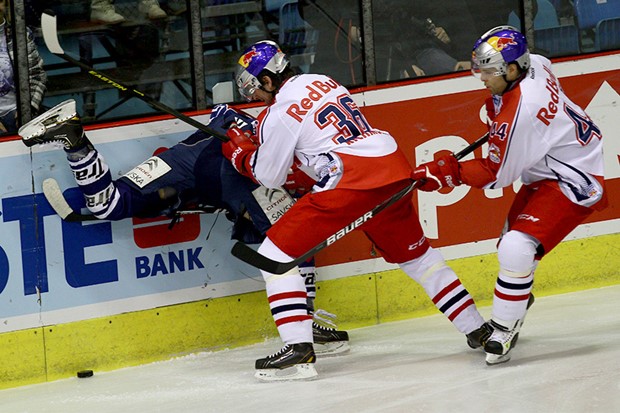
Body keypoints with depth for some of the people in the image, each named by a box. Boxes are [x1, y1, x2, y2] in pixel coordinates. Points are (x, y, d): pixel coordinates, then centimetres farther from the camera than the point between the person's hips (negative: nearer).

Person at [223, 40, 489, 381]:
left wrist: (239, 149, 22)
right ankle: (477, 330, 31)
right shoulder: (322, 82, 19)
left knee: (275, 254, -3)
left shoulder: (279, 112, -3)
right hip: (394, 170, 8)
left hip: (349, 182, -8)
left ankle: (298, 348, -14)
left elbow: (268, 176, 6)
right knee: (416, 255, 27)